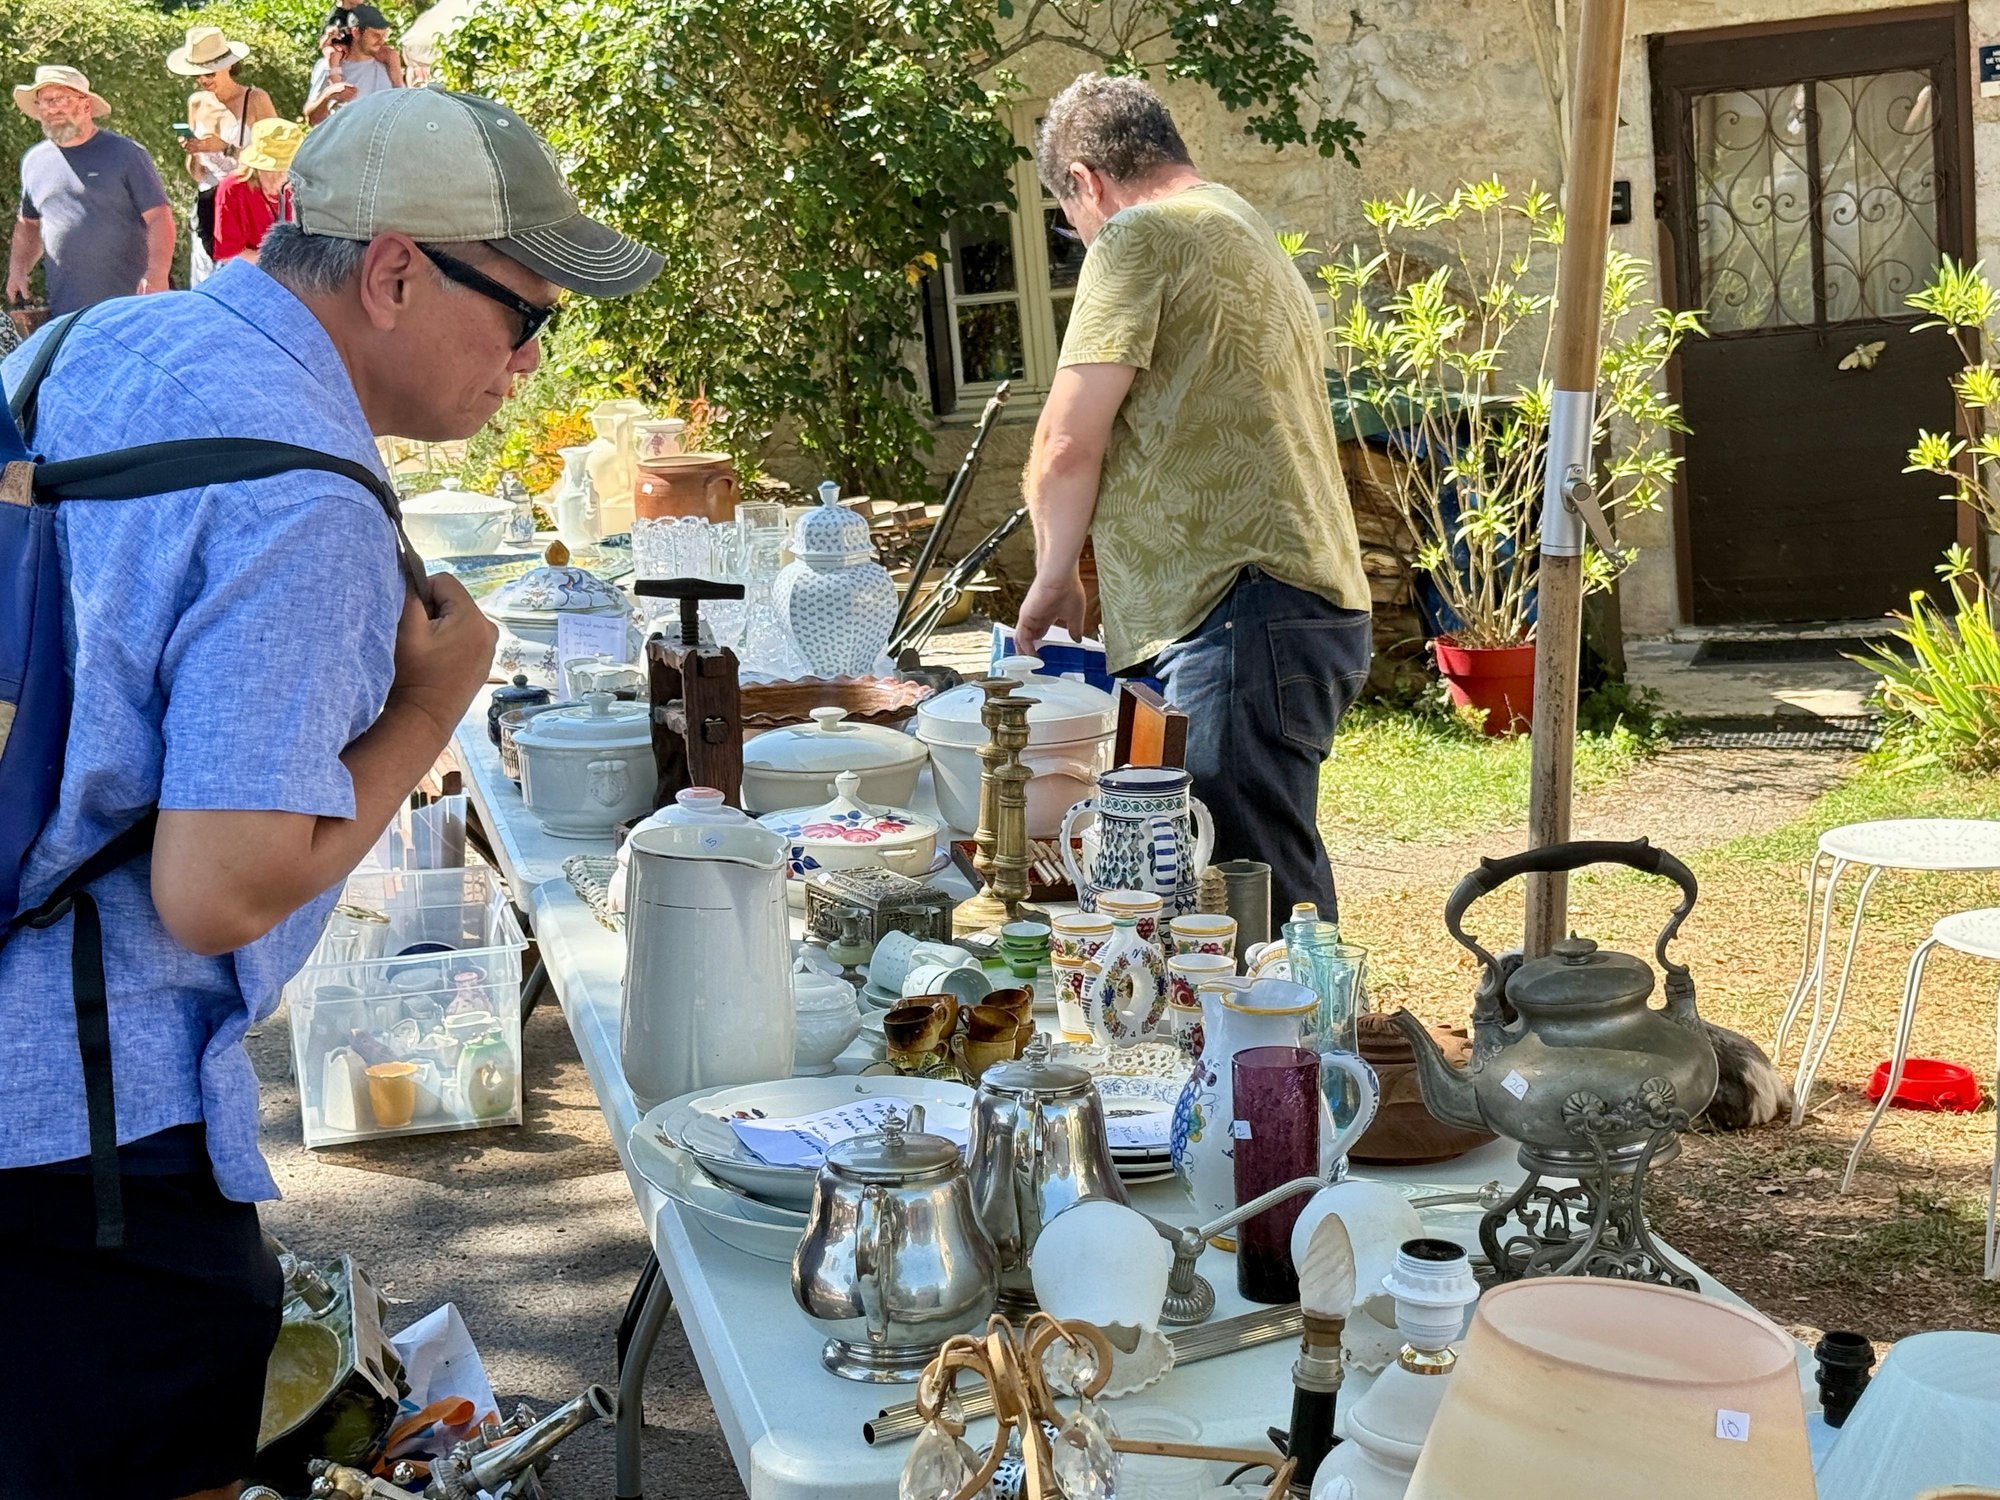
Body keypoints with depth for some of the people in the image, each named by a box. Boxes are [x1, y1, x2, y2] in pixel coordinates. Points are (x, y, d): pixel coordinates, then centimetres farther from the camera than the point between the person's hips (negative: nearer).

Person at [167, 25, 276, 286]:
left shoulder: (255, 100, -5)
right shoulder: (197, 103, 11)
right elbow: (196, 174, 16)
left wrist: (226, 149, -17)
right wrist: (191, 153, -5)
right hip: (207, 210, 5)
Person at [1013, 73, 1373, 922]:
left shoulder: (1139, 237, -3)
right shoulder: (1247, 234, 27)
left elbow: (1068, 444, -7)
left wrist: (1054, 577, 10)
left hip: (1240, 616, -10)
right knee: (1271, 892, 10)